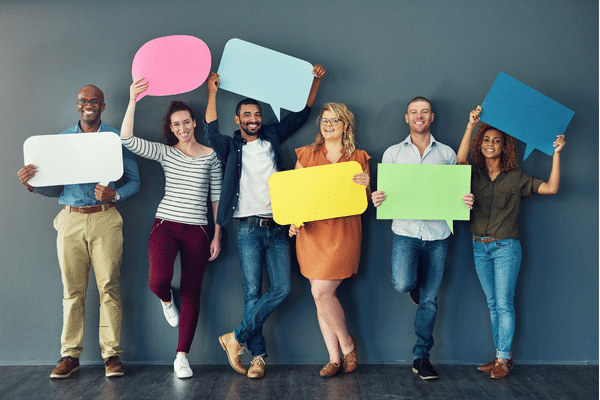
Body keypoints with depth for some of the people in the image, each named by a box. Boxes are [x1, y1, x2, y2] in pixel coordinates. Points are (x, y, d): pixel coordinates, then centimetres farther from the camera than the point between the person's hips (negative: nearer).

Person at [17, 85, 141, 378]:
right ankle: (70, 354, 12)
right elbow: (55, 188, 13)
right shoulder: (62, 139, 14)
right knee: (72, 290, 4)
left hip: (105, 219, -2)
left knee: (108, 287, -3)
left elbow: (134, 181, 6)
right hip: (70, 220, 2)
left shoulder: (116, 138, 7)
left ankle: (111, 353, 4)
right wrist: (32, 184, -7)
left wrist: (114, 195, -14)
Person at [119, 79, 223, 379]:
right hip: (166, 226, -1)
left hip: (197, 230, 1)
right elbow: (127, 140, -11)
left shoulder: (210, 155, 5)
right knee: (159, 280, -24)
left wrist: (217, 236, 3)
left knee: (191, 294, 3)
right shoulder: (165, 152, 4)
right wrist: (133, 100, -16)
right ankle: (166, 300, 16)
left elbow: (217, 197, 6)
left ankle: (182, 356, 14)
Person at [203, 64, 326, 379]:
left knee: (281, 288, -8)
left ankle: (237, 337, 3)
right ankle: (258, 355, 6)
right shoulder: (231, 147, 7)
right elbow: (211, 131, -12)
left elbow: (301, 113, 19)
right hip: (249, 229, -3)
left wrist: (316, 80, 12)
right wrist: (213, 92, -13)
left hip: (277, 227, 3)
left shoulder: (272, 137, 15)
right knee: (252, 292, -4)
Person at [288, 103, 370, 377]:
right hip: (312, 232, 3)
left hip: (343, 232, -3)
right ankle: (335, 358, 14)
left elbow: (365, 202, 9)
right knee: (321, 295, 3)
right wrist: (293, 220, -5)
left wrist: (366, 185, -12)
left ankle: (347, 342, 13)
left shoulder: (359, 158, 9)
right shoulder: (306, 155, 12)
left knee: (321, 292, -12)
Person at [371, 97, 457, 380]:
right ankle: (413, 285, 17)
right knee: (403, 284, -23)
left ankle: (421, 356, 19)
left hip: (438, 232, 1)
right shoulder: (392, 153, 9)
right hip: (405, 230, -1)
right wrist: (376, 199, -15)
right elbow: (384, 191, 8)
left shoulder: (447, 154, 10)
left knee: (429, 299, 4)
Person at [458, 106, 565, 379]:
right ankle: (501, 355, 19)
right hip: (480, 248, 3)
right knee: (493, 304, 10)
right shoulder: (475, 174, 4)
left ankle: (503, 359, 6)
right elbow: (460, 159, -17)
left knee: (504, 304, -4)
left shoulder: (516, 178, 0)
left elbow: (551, 188, -7)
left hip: (506, 248, -3)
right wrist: (471, 125, -22)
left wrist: (556, 153, -11)